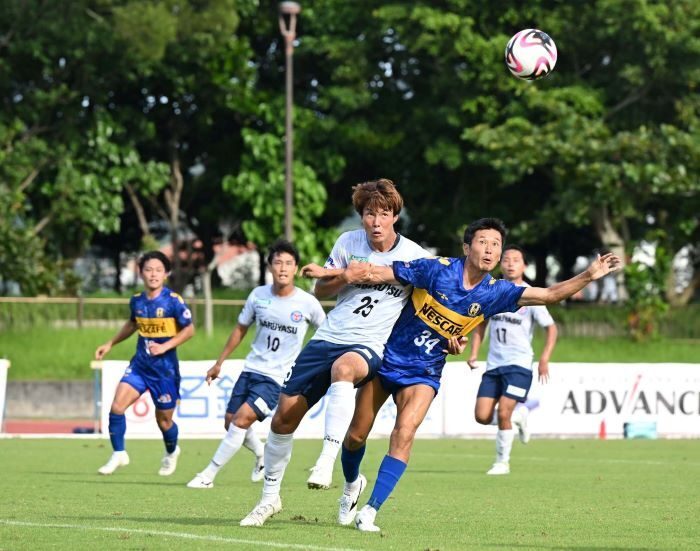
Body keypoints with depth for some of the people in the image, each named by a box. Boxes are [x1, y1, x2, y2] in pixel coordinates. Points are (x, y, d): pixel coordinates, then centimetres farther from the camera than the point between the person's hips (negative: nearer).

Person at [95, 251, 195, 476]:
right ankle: (119, 454, 3)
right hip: (140, 364, 4)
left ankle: (171, 453, 39)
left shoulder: (173, 301, -14)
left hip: (165, 367, -4)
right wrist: (110, 344, 21)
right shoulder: (136, 301, 1)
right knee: (117, 406, -13)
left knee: (164, 419, 7)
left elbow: (189, 330, -8)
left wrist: (165, 346, -19)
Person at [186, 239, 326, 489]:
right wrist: (219, 363, 17)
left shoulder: (307, 303, -10)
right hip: (251, 369, 5)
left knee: (241, 419, -17)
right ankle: (262, 455, 37)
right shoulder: (258, 296, -1)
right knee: (230, 422, 7)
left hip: (278, 377, -5)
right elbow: (241, 329, 13)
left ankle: (208, 475, -10)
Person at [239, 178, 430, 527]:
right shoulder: (348, 243, 4)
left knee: (343, 367, -41)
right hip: (328, 337, 4)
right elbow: (320, 291, 11)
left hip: (369, 347, -4)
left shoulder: (413, 256, -4)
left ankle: (326, 462, -46)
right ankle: (270, 497, 18)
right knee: (284, 416, -1)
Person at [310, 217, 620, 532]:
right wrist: (333, 273, -19)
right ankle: (352, 484, 38)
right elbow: (378, 274, -11)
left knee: (404, 434, -21)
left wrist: (588, 276, -17)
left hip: (424, 372, 2)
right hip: (387, 356, -1)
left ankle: (370, 511, -17)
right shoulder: (437, 270, -16)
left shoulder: (494, 293, -6)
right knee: (356, 435, 5)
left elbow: (550, 295, -7)